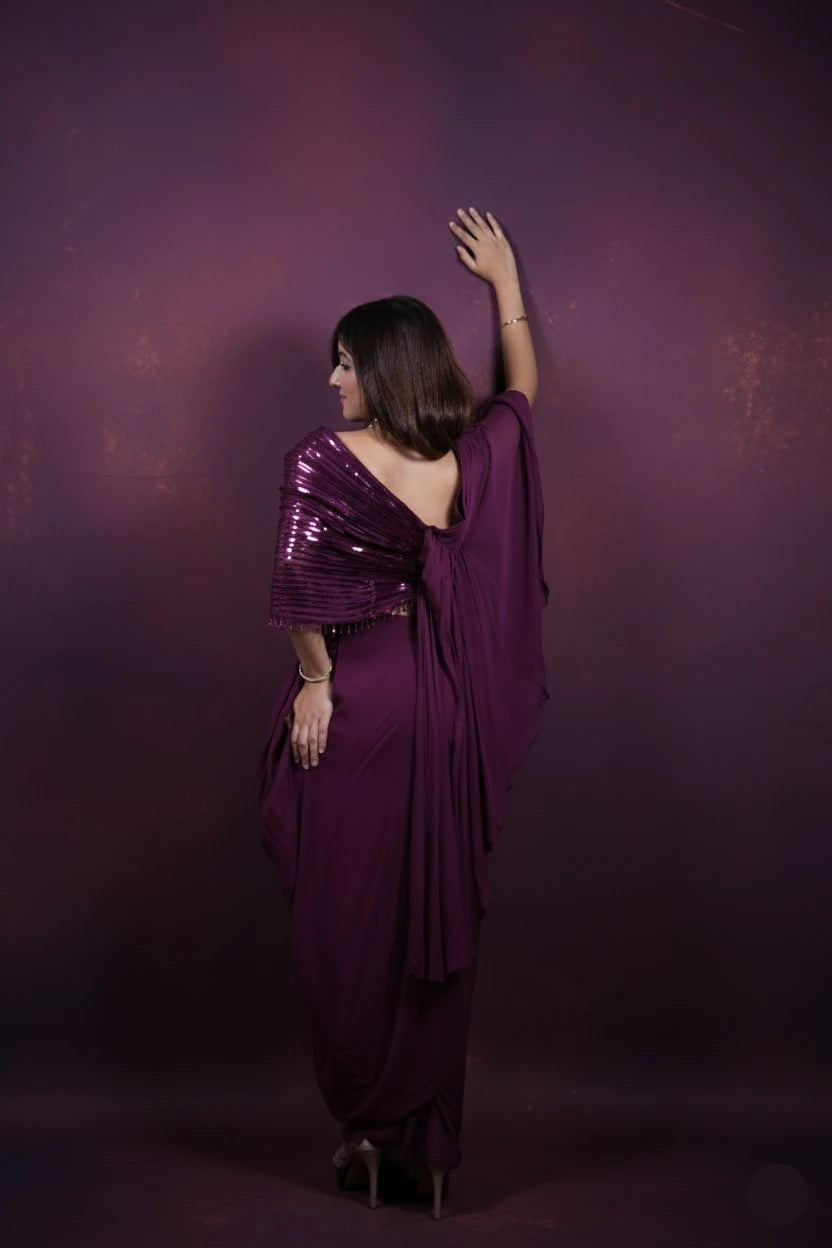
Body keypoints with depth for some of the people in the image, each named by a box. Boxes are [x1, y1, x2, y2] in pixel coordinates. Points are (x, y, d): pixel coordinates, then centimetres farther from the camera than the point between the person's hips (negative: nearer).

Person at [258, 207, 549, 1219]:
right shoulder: (474, 457, 3)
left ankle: (367, 1130, 16)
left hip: (354, 698, -4)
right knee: (436, 917, 9)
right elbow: (523, 385, 23)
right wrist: (504, 280, 34)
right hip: (446, 707, 4)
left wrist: (317, 681, -5)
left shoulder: (324, 458, -9)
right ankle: (429, 1148, 17)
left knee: (345, 917, 8)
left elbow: (303, 586, -19)